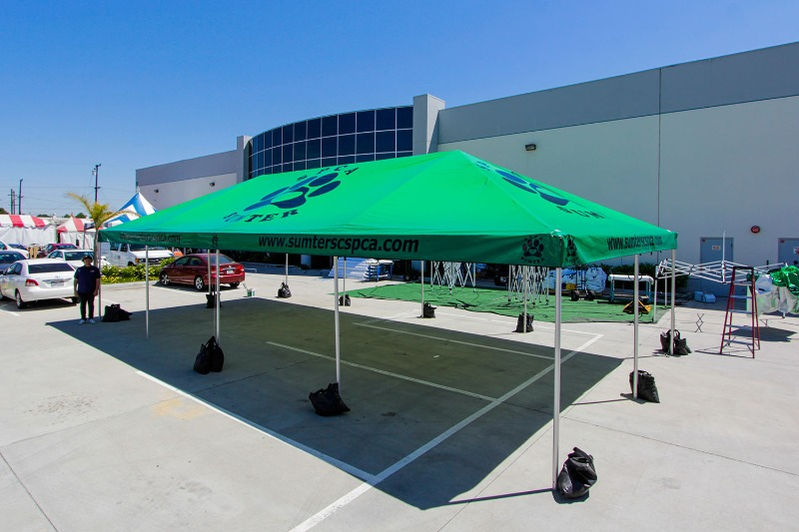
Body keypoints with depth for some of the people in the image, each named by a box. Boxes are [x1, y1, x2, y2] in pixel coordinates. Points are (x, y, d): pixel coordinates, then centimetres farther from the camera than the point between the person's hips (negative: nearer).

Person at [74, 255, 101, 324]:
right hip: (81, 291, 1)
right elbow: (76, 280, 9)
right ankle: (83, 318, 13)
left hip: (91, 291, -1)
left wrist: (96, 290, -8)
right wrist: (75, 290, 3)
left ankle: (91, 318, 13)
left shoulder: (95, 269, 3)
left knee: (91, 304, 5)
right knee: (82, 305, 5)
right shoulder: (79, 270, 8)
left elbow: (98, 280, 0)